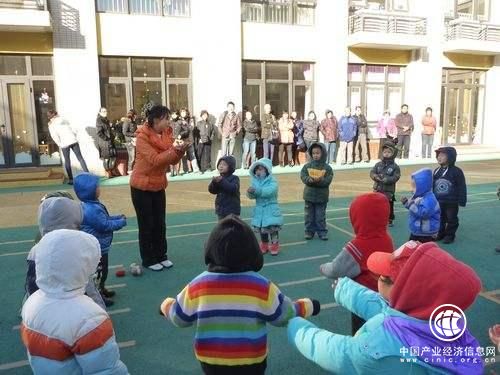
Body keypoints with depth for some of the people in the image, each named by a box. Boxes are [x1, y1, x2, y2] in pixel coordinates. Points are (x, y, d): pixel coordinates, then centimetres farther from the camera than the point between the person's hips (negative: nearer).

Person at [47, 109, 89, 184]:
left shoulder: (51, 125, 3)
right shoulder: (64, 120, 13)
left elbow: (54, 137, -7)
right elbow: (74, 131, 9)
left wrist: (60, 144, 4)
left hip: (64, 144, -2)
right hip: (73, 141, 2)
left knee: (67, 161, 8)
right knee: (80, 158, 7)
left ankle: (70, 179, 6)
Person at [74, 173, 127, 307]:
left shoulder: (92, 205, 5)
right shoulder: (92, 210, -30)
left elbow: (104, 219, 15)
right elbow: (105, 225, -26)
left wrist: (118, 217, 4)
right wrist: (121, 222, -14)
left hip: (99, 247, 10)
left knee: (102, 270, 24)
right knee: (98, 272, 4)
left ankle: (101, 289, 40)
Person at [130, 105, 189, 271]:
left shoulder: (166, 134, 1)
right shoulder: (142, 137, -18)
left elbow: (172, 161, 1)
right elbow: (155, 159, -27)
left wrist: (181, 150, -17)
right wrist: (173, 149, -31)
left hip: (159, 186, 6)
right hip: (141, 187, -6)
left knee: (160, 224, 11)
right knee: (146, 224, 3)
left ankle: (161, 256, 24)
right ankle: (148, 260, 15)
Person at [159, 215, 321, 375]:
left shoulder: (197, 286, -14)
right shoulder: (262, 287, -18)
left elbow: (179, 316, 1)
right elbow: (285, 314, -7)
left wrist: (166, 305, 22)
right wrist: (309, 306, 12)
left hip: (211, 360, 1)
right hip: (251, 361, -1)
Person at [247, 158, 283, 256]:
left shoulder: (272, 181, -10)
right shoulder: (255, 181, 4)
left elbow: (269, 191, -29)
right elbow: (252, 196, -1)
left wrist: (256, 190, -38)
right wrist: (250, 193, -26)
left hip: (271, 208, -5)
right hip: (259, 209, 5)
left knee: (272, 227, -4)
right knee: (261, 228, 11)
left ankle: (274, 245, 12)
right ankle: (264, 245, 28)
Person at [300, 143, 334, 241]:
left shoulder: (327, 168, -5)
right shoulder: (307, 166, 0)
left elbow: (328, 180, -12)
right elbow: (303, 176, -8)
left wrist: (320, 180, -30)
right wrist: (310, 180, -27)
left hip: (321, 196, -2)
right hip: (309, 195, 2)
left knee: (320, 216, 6)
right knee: (309, 215, 9)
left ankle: (322, 232, 17)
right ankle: (309, 231, 20)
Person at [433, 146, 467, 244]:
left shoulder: (456, 171, -11)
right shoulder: (436, 171, 6)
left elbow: (462, 187, -11)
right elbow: (433, 186, 12)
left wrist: (462, 201, -12)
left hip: (451, 202, -5)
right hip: (438, 202, 6)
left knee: (451, 220, 7)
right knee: (439, 219, 14)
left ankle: (450, 235, 19)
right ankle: (440, 234, 28)